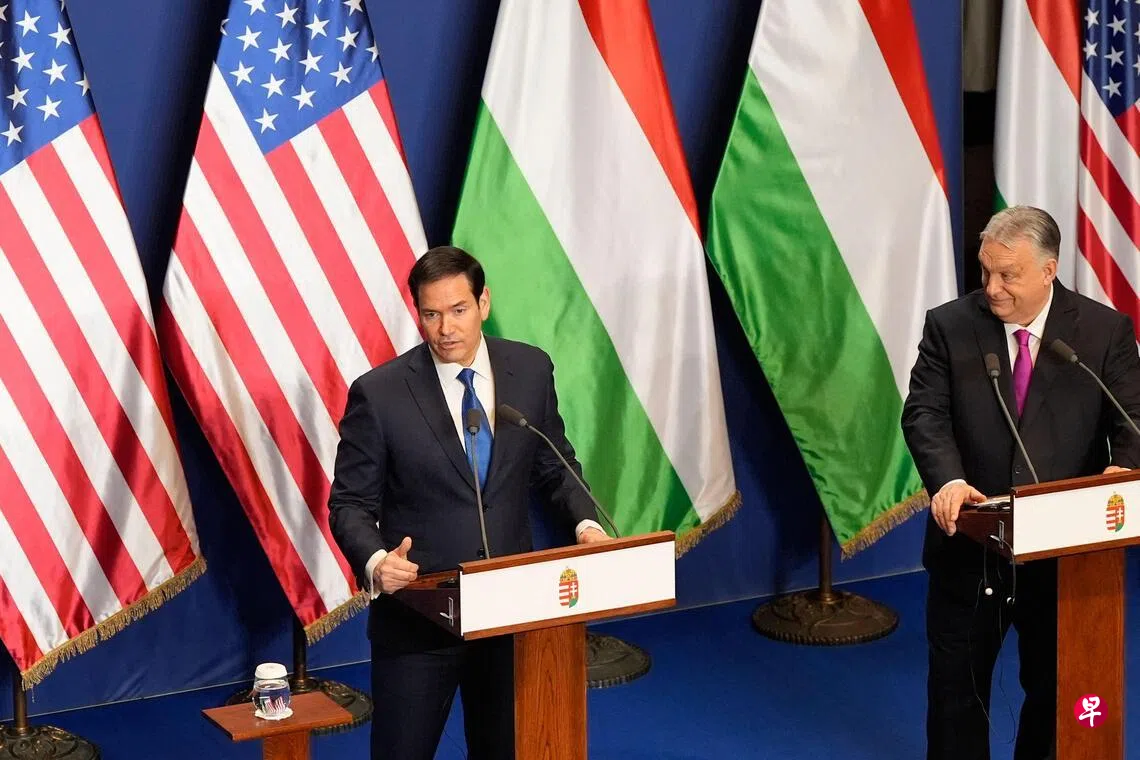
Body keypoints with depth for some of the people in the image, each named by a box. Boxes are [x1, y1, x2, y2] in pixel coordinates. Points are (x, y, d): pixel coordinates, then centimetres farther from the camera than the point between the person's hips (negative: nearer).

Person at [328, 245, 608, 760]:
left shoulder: (530, 371, 0)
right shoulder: (379, 394, -10)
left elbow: (554, 467, 11)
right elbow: (350, 502, -6)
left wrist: (583, 523, -8)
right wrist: (374, 561, -26)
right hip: (417, 617, -3)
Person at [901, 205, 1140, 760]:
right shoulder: (949, 326, -3)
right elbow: (924, 413, -11)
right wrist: (947, 479, -31)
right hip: (971, 540, 0)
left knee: (1056, 684, 14)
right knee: (957, 683, 11)